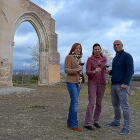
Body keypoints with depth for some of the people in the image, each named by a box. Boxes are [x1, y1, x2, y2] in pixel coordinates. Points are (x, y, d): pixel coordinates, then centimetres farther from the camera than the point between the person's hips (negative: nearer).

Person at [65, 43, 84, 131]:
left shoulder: (78, 58, 17)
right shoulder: (69, 57, -6)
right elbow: (67, 70, -12)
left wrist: (81, 82, 19)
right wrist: (76, 70, -26)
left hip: (78, 82, 8)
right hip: (72, 82, -8)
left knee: (73, 103, 9)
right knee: (75, 103, -8)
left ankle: (69, 122, 19)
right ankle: (74, 124, 0)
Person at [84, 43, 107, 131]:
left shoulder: (104, 59, 6)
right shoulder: (90, 59, -5)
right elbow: (87, 72, -13)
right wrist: (94, 72, -32)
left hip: (102, 83, 4)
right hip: (92, 83, -4)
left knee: (99, 103, 9)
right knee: (92, 103, -9)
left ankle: (96, 121, 23)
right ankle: (88, 123, -1)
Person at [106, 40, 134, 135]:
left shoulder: (127, 56, -7)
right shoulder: (115, 58, 18)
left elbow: (130, 70, -14)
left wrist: (125, 83, -21)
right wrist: (109, 72, 5)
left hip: (122, 85, -8)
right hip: (114, 84, 8)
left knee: (125, 106, -5)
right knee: (115, 105, 15)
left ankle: (126, 127, 1)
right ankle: (116, 122, 28)